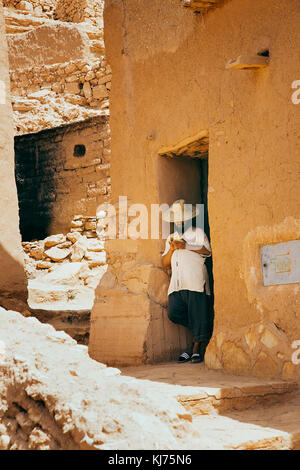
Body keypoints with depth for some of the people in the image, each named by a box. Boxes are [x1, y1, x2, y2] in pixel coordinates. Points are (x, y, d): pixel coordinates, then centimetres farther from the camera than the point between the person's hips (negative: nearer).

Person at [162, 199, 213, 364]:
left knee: (197, 314, -8)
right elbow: (165, 263, 21)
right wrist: (171, 249, 3)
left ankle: (197, 348, 1)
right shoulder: (171, 238, 28)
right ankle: (202, 335, 10)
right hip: (177, 283, 5)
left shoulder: (198, 233, 13)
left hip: (195, 281, -5)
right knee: (174, 313, -9)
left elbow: (207, 251, -5)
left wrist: (185, 246, -10)